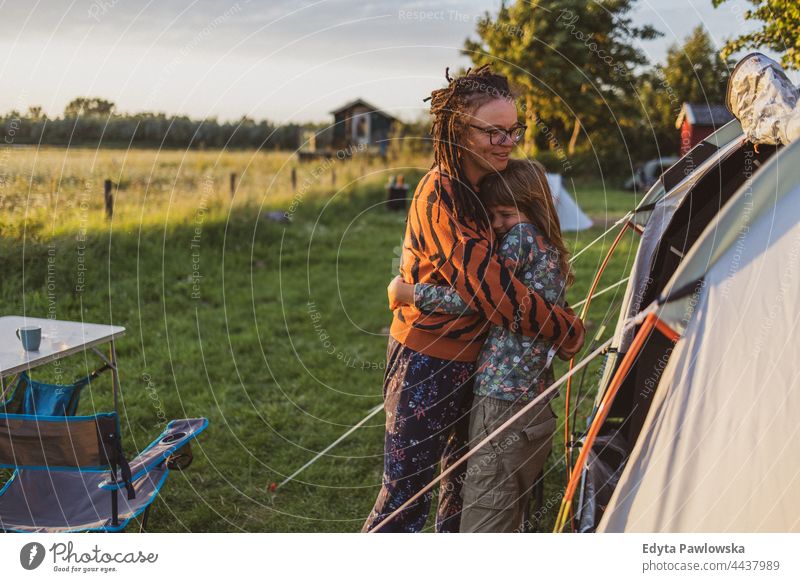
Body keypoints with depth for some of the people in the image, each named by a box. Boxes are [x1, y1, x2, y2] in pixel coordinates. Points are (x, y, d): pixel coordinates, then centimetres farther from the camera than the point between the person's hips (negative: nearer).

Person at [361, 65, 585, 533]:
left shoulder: (485, 188, 7)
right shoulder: (441, 195, -22)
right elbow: (489, 286, -25)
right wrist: (566, 330, -16)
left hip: (468, 359, 9)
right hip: (427, 361, -9)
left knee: (465, 476, 20)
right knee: (405, 492, -1)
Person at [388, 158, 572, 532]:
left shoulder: (522, 235, -11)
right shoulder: (553, 252, 16)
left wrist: (412, 294, -12)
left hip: (501, 398, -10)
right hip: (537, 404, 10)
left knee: (482, 518, -5)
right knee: (510, 517, 19)